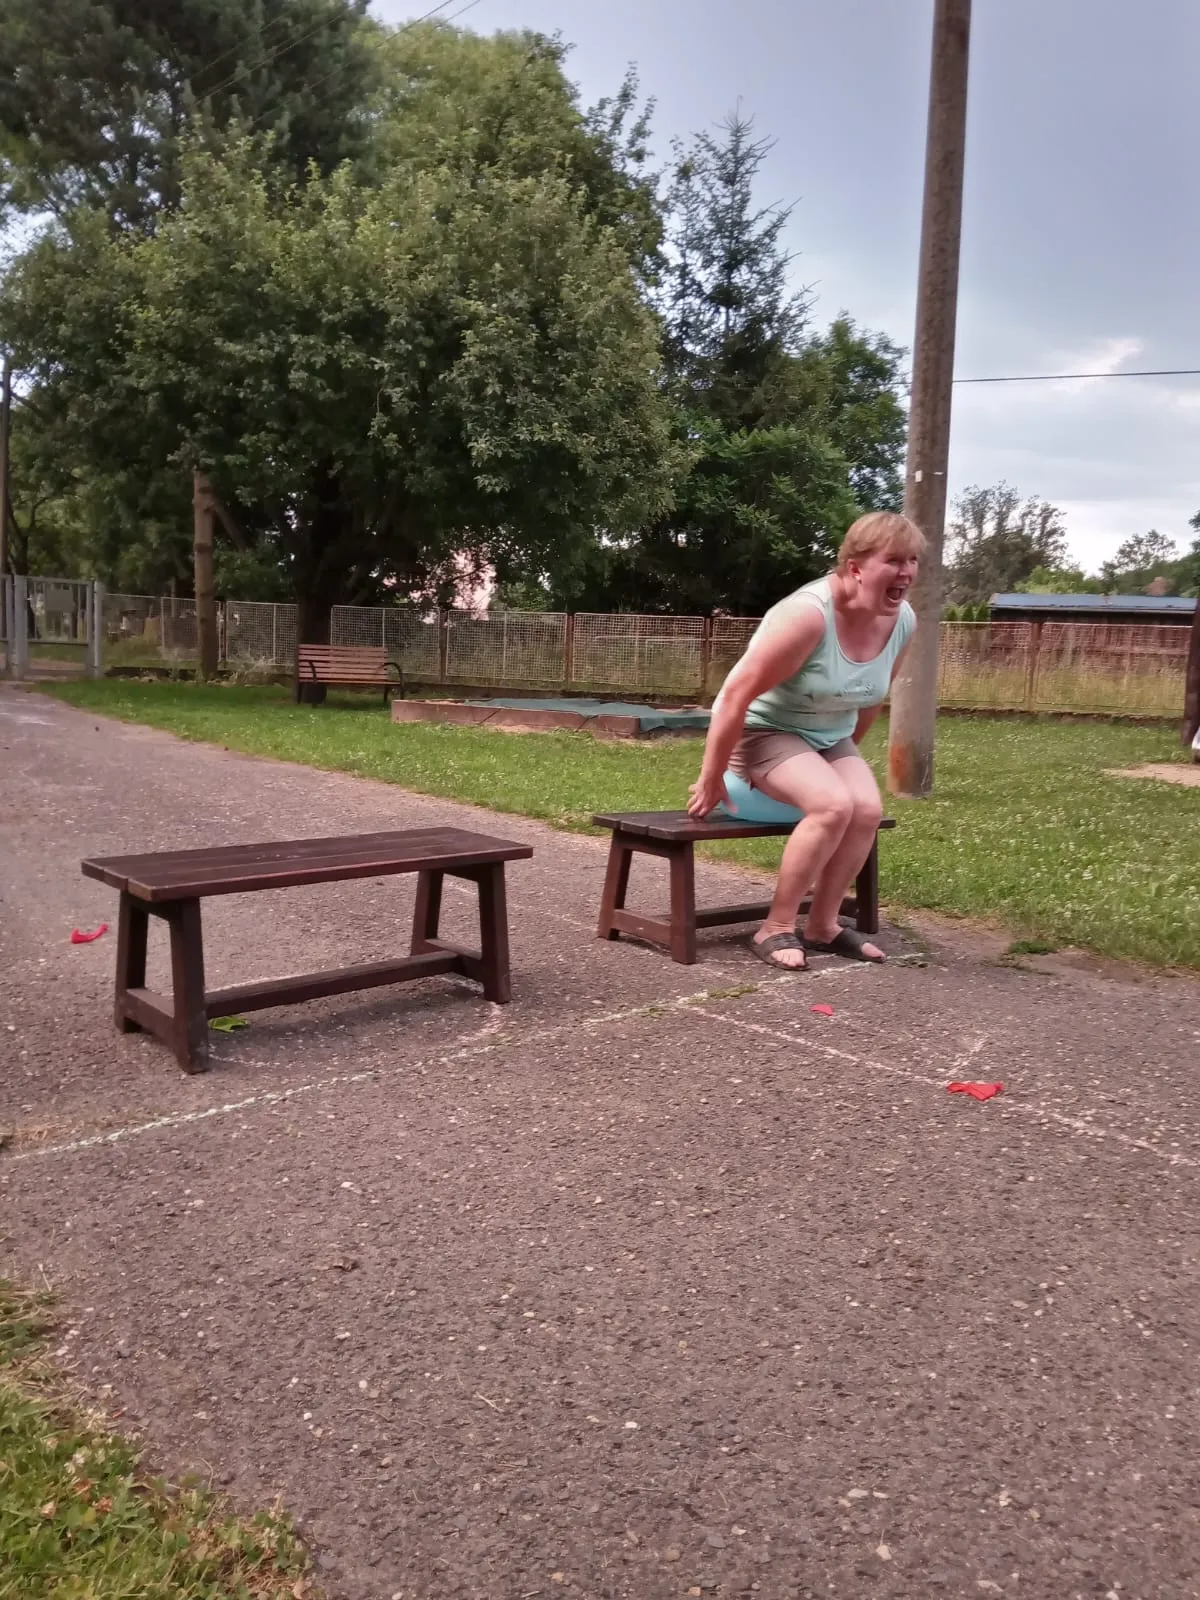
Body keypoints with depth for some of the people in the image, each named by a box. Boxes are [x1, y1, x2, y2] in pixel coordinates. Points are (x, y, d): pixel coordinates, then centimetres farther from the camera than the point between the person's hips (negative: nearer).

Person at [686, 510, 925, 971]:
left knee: (868, 808, -19)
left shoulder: (903, 621, -6)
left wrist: (846, 753, 20)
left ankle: (822, 925, -1)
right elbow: (736, 694, -26)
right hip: (763, 731, -7)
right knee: (834, 804, -29)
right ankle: (775, 929, -15)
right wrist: (711, 781, -21)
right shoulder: (808, 615, -29)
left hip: (830, 739, 7)